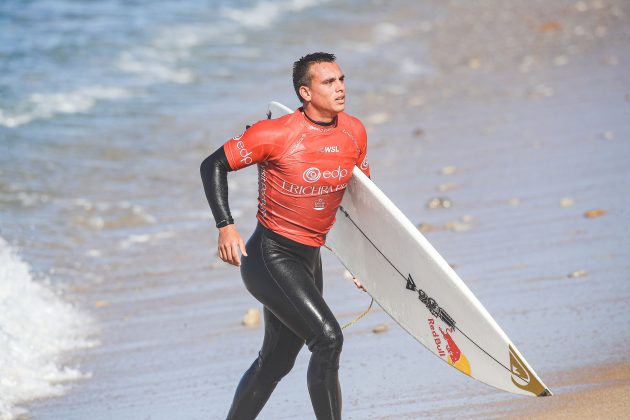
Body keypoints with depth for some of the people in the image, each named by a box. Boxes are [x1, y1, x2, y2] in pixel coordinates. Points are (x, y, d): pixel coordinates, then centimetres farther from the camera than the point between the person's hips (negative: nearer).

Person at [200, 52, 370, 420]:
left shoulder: (354, 133, 0)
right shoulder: (276, 135, -18)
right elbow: (214, 165, -7)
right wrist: (226, 226, -16)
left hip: (308, 260, 7)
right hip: (269, 257, -7)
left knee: (277, 361, 16)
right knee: (328, 338, -20)